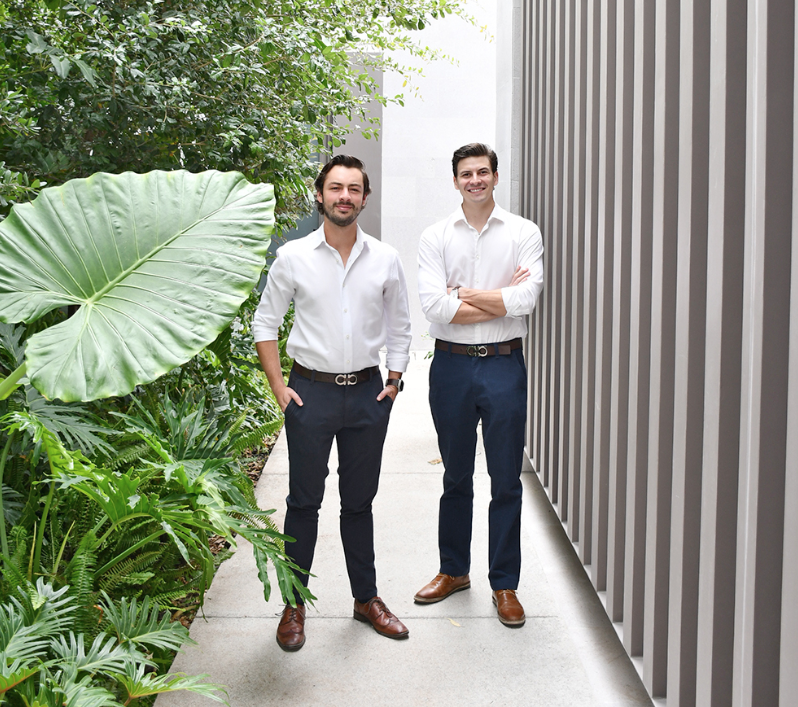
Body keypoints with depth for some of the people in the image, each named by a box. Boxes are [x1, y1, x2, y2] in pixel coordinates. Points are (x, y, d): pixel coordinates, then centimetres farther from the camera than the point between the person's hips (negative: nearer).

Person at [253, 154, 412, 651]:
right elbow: (265, 323, 2)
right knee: (304, 502, 6)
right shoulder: (293, 257, -4)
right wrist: (279, 387, -3)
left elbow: (400, 326, 12)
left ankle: (367, 598, 27)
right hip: (311, 391, -2)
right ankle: (294, 604, 20)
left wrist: (394, 381, 5)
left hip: (367, 392, 2)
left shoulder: (385, 259, 2)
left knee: (359, 501, 13)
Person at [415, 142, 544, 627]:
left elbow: (526, 299, -13)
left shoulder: (524, 233, 1)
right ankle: (454, 570, 31)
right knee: (456, 477, 14)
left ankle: (505, 583, 20)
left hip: (503, 365, -1)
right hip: (452, 365, 1)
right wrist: (501, 299, -12)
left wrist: (464, 294, -9)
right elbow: (433, 306, -12)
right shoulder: (436, 237, 3)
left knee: (506, 481, 6)